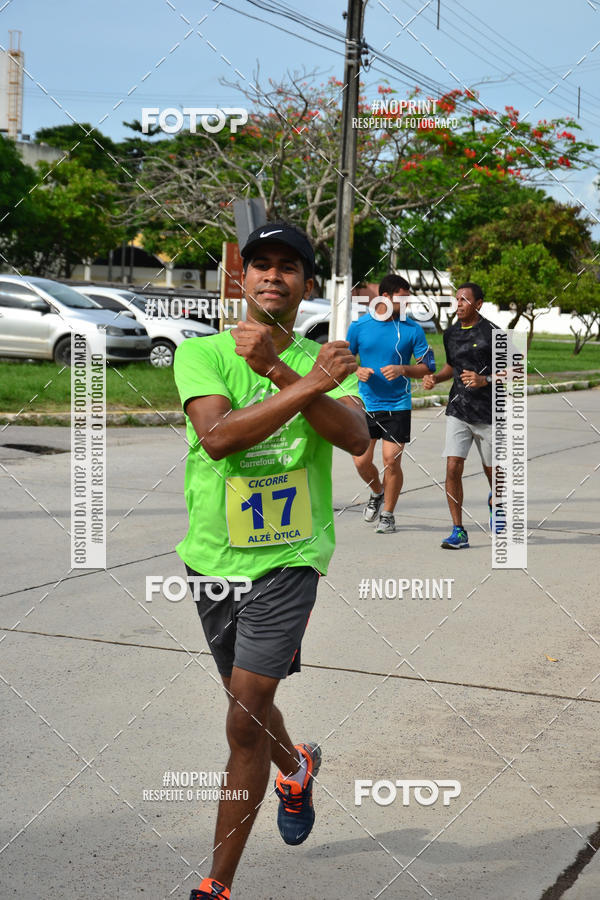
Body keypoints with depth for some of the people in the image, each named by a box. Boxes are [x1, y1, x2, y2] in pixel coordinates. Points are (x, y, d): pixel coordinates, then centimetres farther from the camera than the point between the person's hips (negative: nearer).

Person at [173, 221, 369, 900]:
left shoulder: (323, 360, 1)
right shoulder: (201, 353, -3)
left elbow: (356, 437, -17)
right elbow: (216, 435, -22)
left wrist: (279, 371, -24)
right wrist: (309, 385, -24)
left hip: (288, 558, -2)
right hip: (214, 558, 2)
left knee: (245, 723, -8)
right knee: (247, 705, 21)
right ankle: (296, 767, 56)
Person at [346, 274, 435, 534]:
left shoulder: (412, 329, -2)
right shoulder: (359, 326, 1)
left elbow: (428, 366, 0)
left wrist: (403, 370, -17)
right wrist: (358, 371, -9)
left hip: (397, 405, -1)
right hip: (366, 404, 2)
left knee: (391, 460, -5)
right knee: (361, 461, 2)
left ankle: (388, 514, 13)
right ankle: (377, 493, 34)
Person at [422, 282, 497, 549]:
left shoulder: (492, 333, -9)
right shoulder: (451, 334, 8)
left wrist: (484, 380, -22)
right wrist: (434, 378, 6)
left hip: (488, 413, -3)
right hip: (458, 412, 3)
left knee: (492, 471, 12)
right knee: (453, 468, -10)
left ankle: (495, 500, 48)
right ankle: (458, 531, -3)